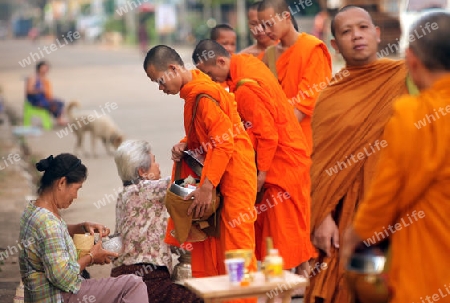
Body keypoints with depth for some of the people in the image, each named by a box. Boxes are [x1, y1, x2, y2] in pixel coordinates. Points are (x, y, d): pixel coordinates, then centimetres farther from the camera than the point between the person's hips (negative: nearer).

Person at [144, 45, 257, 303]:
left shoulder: (204, 93, -19)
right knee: (206, 242, 11)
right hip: (215, 175, 10)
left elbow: (224, 141, -24)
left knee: (235, 246, -4)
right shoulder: (192, 91, 11)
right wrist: (185, 145, 2)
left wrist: (207, 186, -25)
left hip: (232, 176, -10)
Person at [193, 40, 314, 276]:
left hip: (283, 161, -10)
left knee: (286, 223, 0)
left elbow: (268, 135, -24)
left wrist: (262, 173, -15)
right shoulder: (246, 62, 2)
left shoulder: (246, 89, -26)